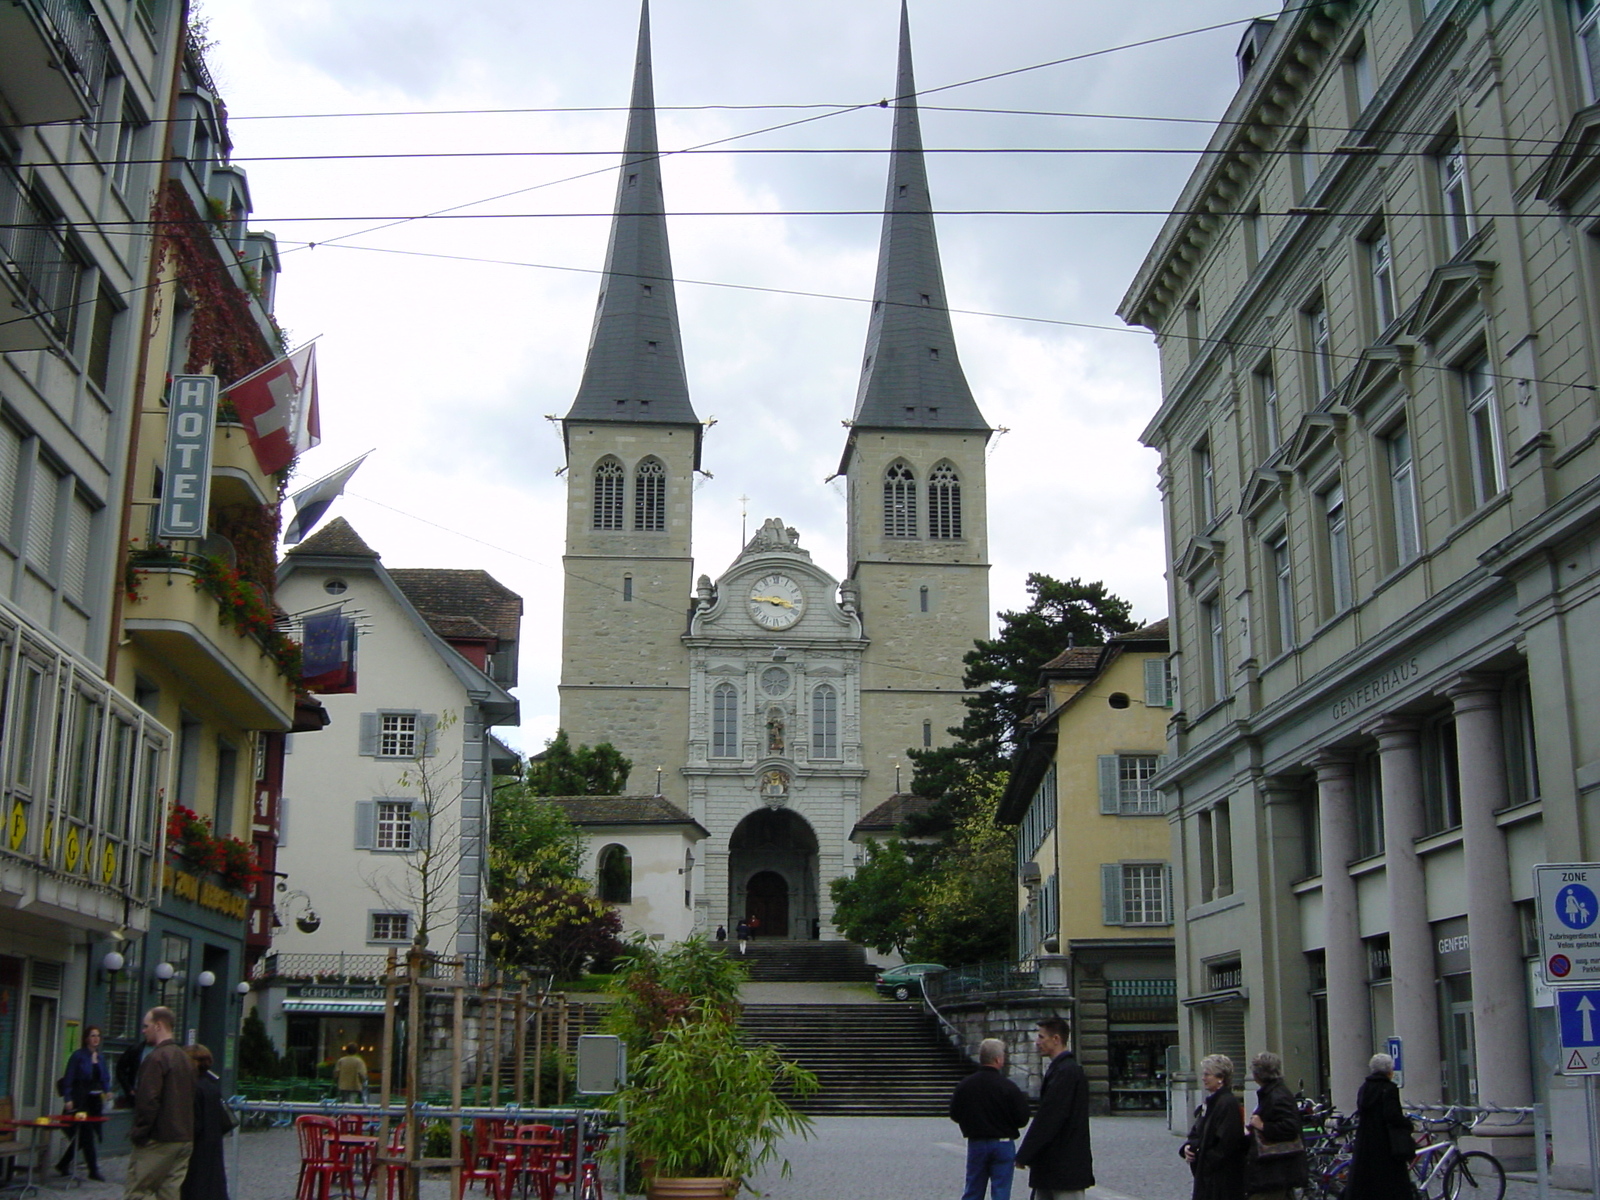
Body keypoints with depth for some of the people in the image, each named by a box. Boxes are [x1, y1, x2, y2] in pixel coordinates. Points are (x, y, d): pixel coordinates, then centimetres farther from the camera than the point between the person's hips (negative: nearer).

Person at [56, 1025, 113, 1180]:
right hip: (81, 1099, -7)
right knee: (87, 1134, -6)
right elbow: (69, 1078, -9)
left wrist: (107, 1091, -3)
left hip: (95, 1099, 7)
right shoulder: (78, 1055, -6)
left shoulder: (101, 1057, 13)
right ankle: (93, 1169, -1)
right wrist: (68, 1099, -17)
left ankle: (63, 1164, 24)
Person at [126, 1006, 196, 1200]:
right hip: (185, 1139, 8)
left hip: (158, 1140, -8)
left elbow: (148, 1101, -19)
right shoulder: (185, 1058, 14)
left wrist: (138, 1133, -11)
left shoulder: (156, 1058, -13)